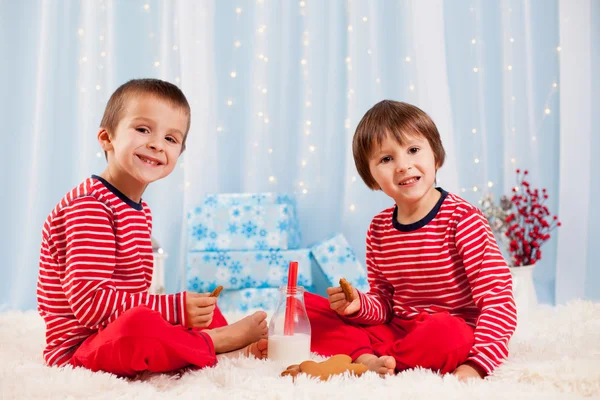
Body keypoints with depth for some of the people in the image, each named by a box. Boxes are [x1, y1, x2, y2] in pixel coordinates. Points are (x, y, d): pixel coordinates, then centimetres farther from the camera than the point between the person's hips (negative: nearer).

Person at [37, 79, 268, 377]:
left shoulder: (139, 210, 12)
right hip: (79, 350, -10)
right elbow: (90, 301, -27)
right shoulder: (88, 206, -18)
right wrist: (174, 308, -26)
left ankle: (235, 349, -11)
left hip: (127, 345, 10)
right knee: (137, 324, -39)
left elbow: (133, 296, 13)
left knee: (207, 311, 20)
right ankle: (220, 343, -13)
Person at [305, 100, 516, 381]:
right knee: (304, 306, -3)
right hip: (394, 332, 5)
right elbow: (384, 302, 10)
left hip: (453, 337, -5)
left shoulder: (462, 219, -13)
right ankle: (366, 358, -23)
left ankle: (370, 364, -16)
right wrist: (359, 305, -13)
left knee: (445, 331, -41)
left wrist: (477, 364, -29)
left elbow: (498, 299, -18)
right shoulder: (379, 229, 4)